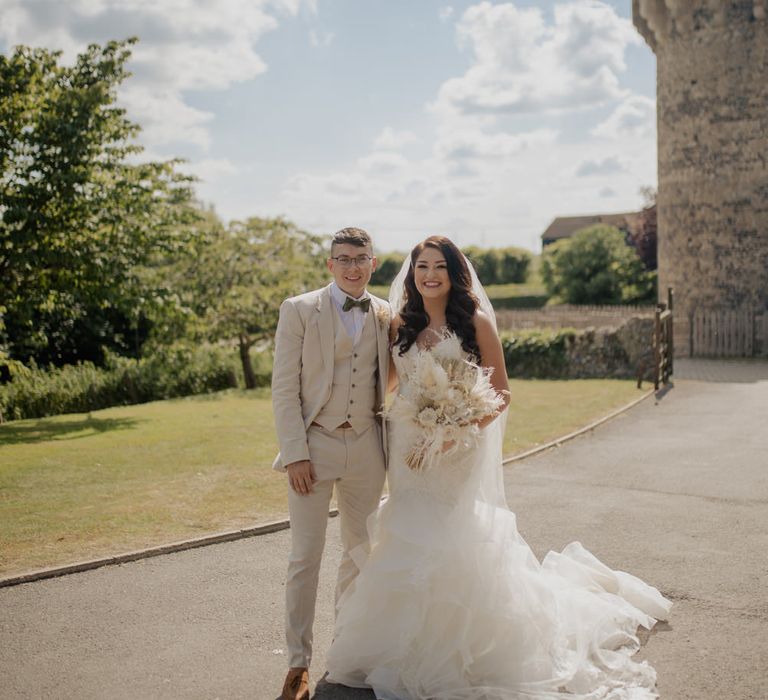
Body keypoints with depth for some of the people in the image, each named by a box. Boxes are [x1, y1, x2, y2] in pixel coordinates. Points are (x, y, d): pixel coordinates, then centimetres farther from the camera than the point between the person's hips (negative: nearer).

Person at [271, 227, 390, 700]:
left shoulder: (386, 315, 6)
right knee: (305, 558, 1)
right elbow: (284, 387, -6)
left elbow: (389, 383, 12)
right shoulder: (299, 310, -3)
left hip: (367, 448, 4)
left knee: (361, 551, 14)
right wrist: (295, 454, -12)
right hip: (314, 445, -3)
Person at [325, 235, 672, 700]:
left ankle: (464, 650, 19)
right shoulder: (401, 326, 6)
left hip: (460, 452, -4)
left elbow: (500, 392, -6)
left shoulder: (475, 322, -6)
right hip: (410, 451, 4)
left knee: (458, 545, 1)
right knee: (412, 547, 7)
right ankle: (414, 648, 23)